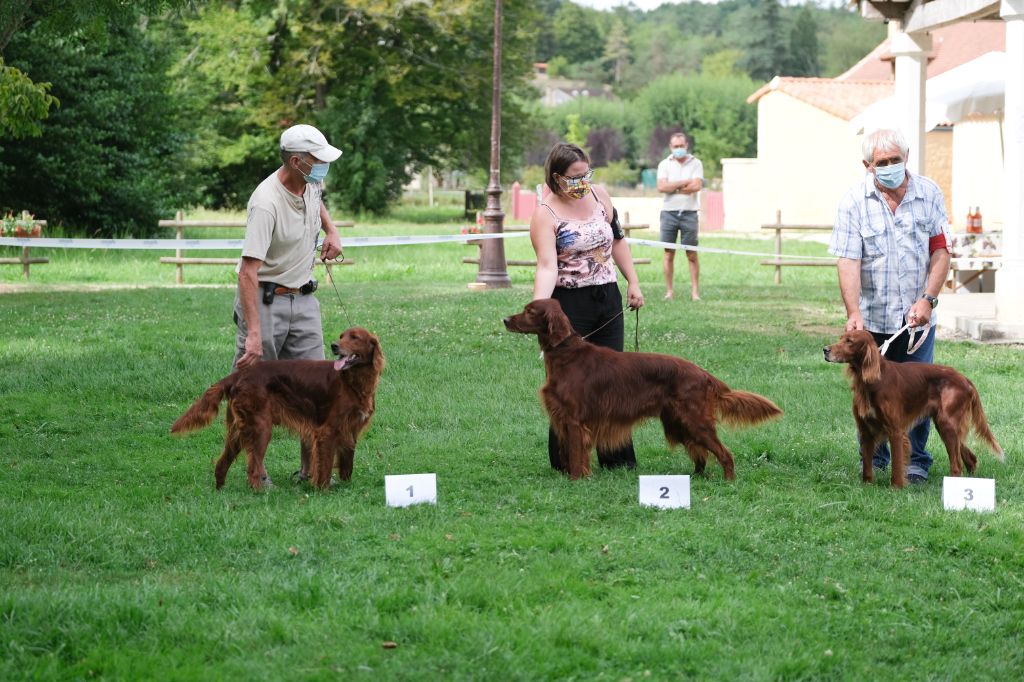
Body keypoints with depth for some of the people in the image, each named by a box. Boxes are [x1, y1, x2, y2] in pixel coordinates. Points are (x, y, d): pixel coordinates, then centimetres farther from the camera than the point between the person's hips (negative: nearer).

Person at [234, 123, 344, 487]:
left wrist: (331, 230, 9)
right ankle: (255, 469, 8)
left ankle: (311, 469, 8)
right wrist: (253, 333, -37)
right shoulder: (267, 203, -27)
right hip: (264, 299, -7)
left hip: (303, 298, 7)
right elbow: (248, 270, -31)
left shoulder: (312, 182, -2)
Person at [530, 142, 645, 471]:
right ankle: (566, 461, 9)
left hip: (608, 299, 5)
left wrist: (633, 283, 11)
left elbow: (617, 240, 16)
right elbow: (546, 266, -24)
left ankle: (618, 458, 19)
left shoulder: (599, 195, 4)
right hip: (569, 305, -5)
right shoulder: (545, 214, -14)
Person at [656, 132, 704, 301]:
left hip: (689, 212, -1)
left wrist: (673, 187, -5)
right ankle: (669, 291, 6)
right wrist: (684, 183, -8)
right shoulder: (665, 164, 8)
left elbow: (696, 186, -9)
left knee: (692, 254, -1)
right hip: (669, 212, 1)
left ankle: (695, 292, 0)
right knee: (669, 254, 2)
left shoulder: (695, 163, 5)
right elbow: (661, 187, -7)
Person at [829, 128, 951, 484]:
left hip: (916, 317, 0)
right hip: (871, 318, 0)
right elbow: (848, 261, -13)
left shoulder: (929, 194, -1)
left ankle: (915, 461, 13)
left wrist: (927, 299, -10)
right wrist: (853, 313, -23)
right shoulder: (854, 201, -7)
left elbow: (941, 251, 1)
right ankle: (874, 459, 23)